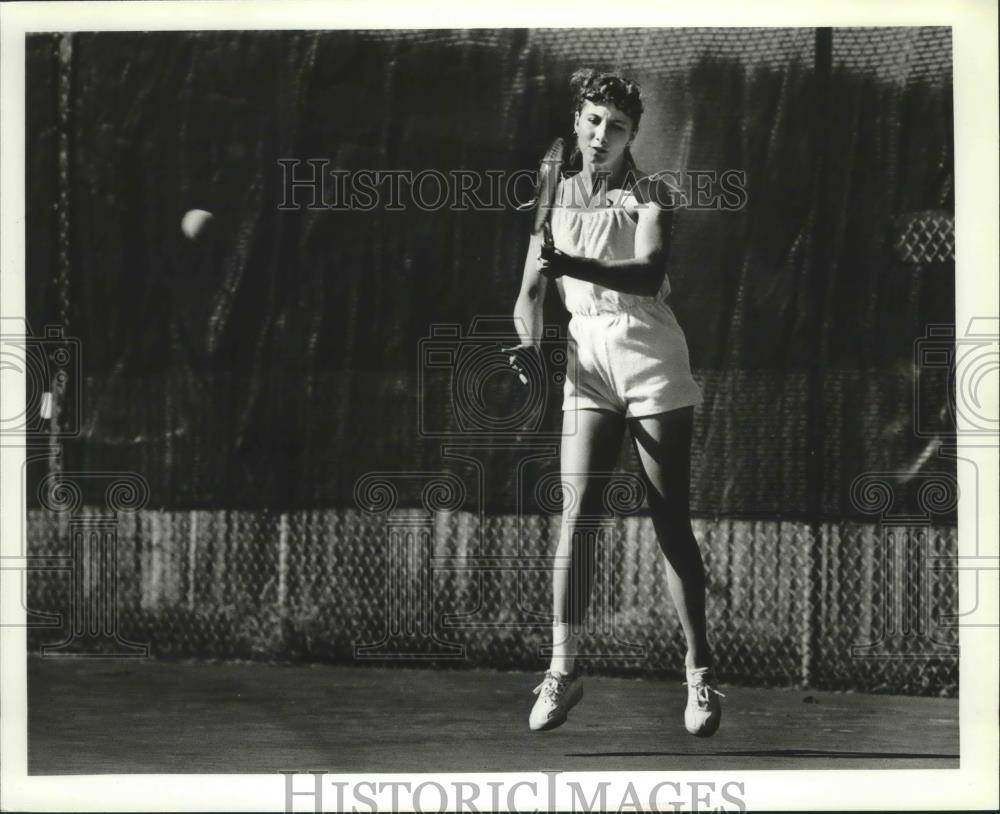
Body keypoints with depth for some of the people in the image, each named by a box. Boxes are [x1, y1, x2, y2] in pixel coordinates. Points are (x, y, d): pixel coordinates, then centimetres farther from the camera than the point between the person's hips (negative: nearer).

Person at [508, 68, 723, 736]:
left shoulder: (650, 195, 0)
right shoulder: (555, 198, 10)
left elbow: (649, 272, -17)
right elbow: (532, 290, 9)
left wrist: (576, 266, -33)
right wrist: (530, 343, -12)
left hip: (653, 361, -2)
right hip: (587, 361, 2)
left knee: (672, 523, -3)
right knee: (577, 514, -9)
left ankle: (701, 674, 1)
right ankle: (563, 669, -6)